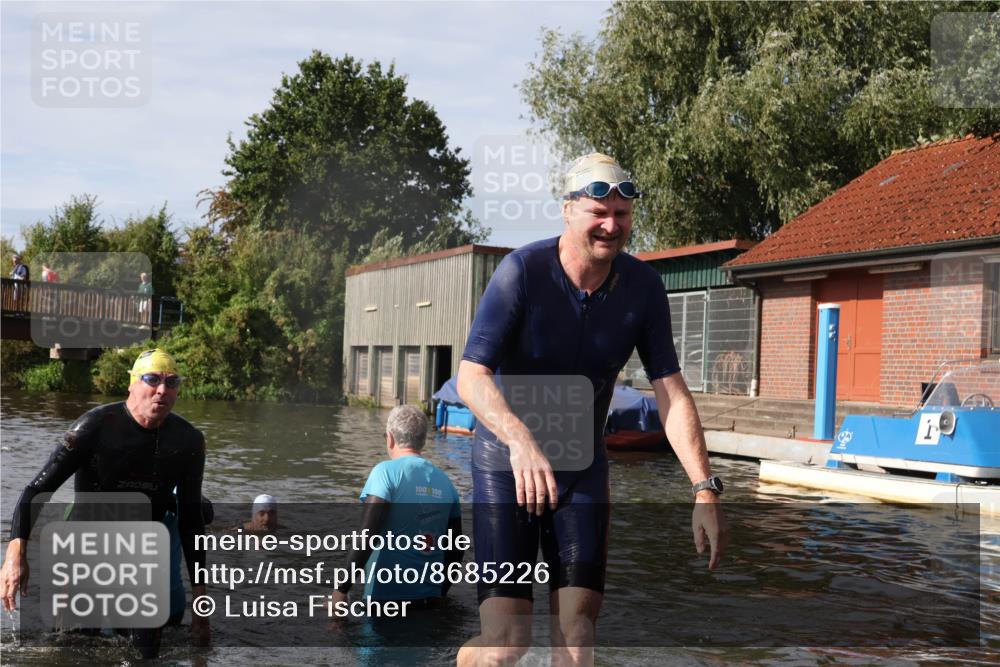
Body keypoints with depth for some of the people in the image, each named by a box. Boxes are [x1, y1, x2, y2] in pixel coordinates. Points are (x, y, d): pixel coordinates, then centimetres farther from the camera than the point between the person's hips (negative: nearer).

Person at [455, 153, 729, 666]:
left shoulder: (642, 286, -7)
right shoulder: (523, 271, -19)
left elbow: (671, 394, -8)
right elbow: (470, 376, -27)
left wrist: (705, 490, -19)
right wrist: (521, 441, -46)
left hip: (582, 470, 4)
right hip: (507, 463, -3)